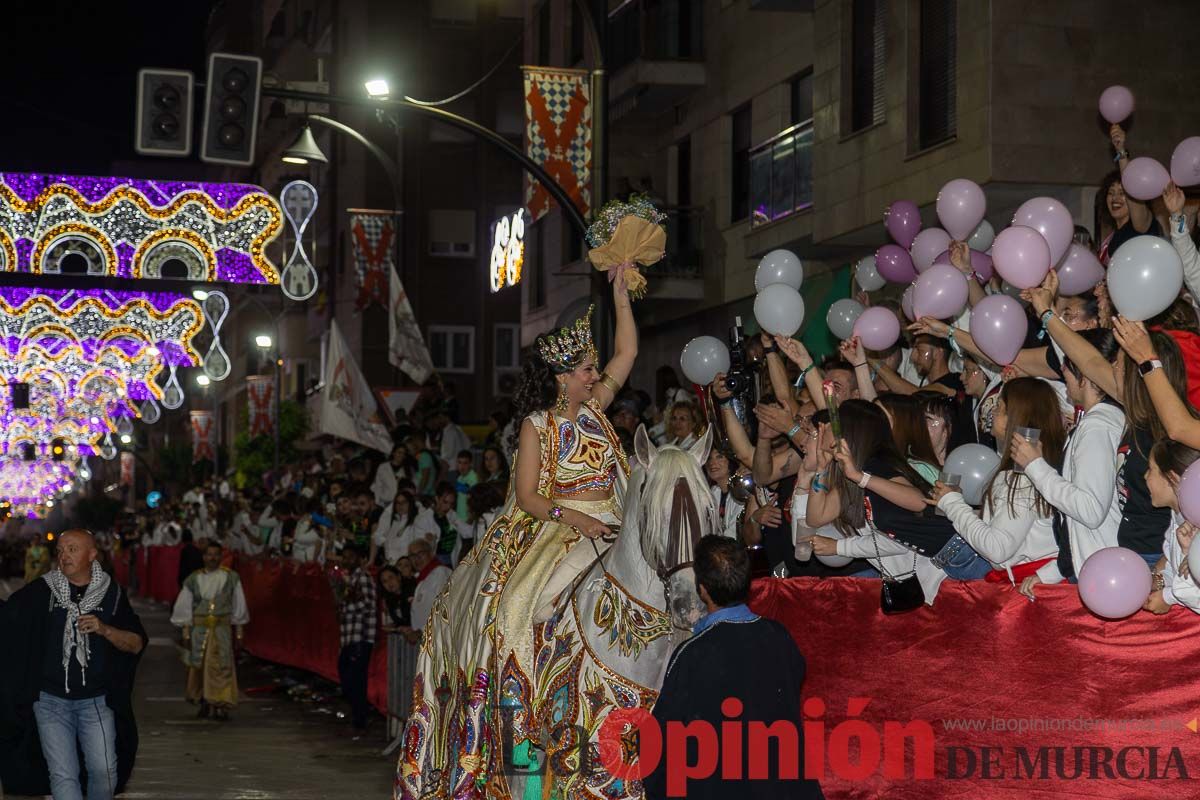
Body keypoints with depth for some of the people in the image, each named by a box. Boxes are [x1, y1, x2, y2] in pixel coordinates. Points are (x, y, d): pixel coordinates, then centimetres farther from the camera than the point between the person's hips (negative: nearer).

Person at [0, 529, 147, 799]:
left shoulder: (111, 592, 2)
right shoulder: (41, 591, -1)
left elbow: (137, 644, 2)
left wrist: (105, 630, -14)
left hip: (96, 701, 0)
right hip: (51, 700, 0)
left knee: (104, 770, -4)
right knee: (63, 774, -5)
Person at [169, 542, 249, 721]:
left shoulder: (231, 578, 1)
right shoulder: (193, 580, 2)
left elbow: (238, 607, 7)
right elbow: (184, 608, 5)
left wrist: (239, 632, 6)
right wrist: (186, 633, 0)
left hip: (222, 628, -1)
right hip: (199, 628, 1)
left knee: (222, 667, -10)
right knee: (198, 668, 6)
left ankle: (220, 705, -10)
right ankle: (203, 702, 22)